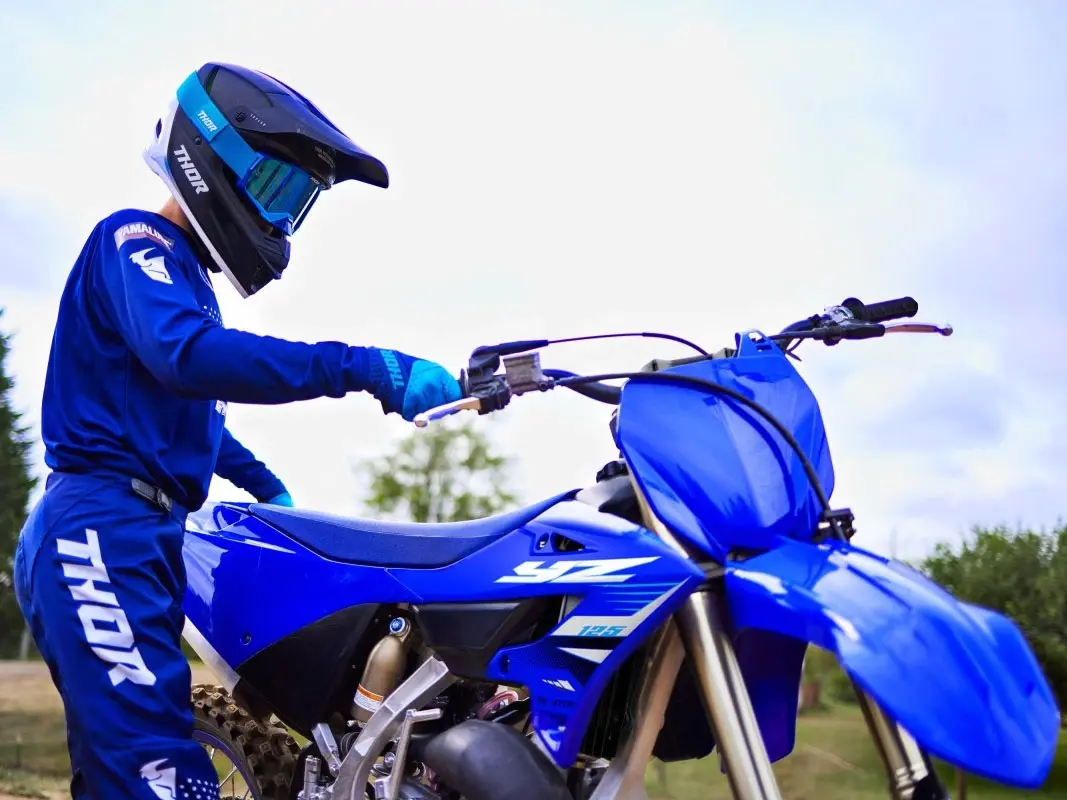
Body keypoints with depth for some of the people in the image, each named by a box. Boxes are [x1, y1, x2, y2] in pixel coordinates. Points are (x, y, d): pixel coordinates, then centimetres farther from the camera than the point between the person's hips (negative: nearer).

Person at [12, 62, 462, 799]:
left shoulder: (183, 273, 23)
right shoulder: (133, 242, -7)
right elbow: (186, 354, -28)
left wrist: (267, 487, 42)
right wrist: (366, 368, -31)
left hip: (142, 537, 10)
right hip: (102, 533, -10)